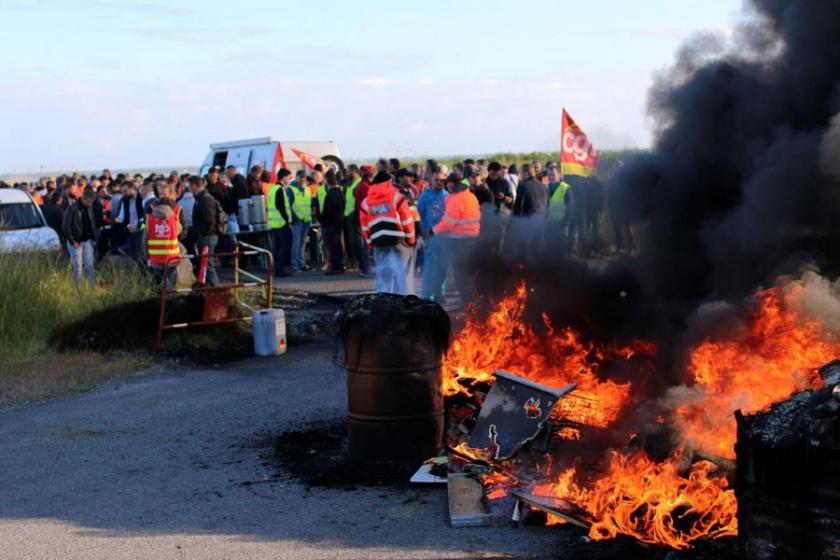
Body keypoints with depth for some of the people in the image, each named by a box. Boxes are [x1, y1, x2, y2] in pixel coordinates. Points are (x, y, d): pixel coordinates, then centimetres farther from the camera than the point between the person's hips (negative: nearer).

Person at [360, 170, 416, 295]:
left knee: (382, 274, 9)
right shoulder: (396, 197, 0)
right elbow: (407, 220, -2)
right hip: (398, 239, -3)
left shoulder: (366, 202, 12)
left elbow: (364, 226, 11)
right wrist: (411, 240, 6)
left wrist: (370, 243, 18)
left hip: (379, 242, 3)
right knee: (401, 272, -1)